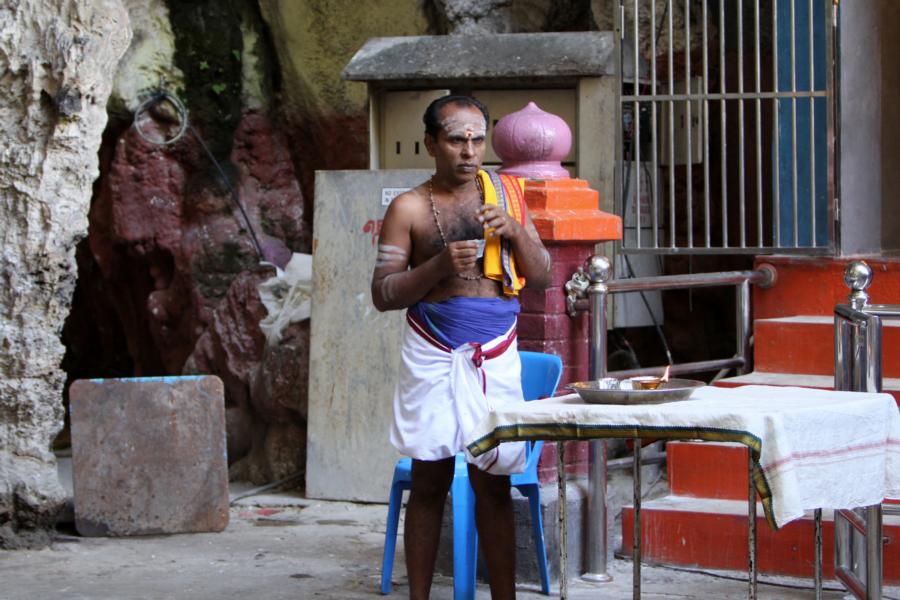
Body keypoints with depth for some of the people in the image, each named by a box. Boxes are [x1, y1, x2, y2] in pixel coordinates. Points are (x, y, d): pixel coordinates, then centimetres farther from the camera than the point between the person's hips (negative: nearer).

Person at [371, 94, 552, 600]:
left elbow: (543, 278, 10)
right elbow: (383, 293, -1)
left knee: (494, 482, 2)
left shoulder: (506, 194, 9)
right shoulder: (410, 208, 1)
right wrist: (440, 265, -16)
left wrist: (515, 231, -8)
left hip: (495, 355, 2)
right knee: (430, 481, 2)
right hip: (433, 355, -2)